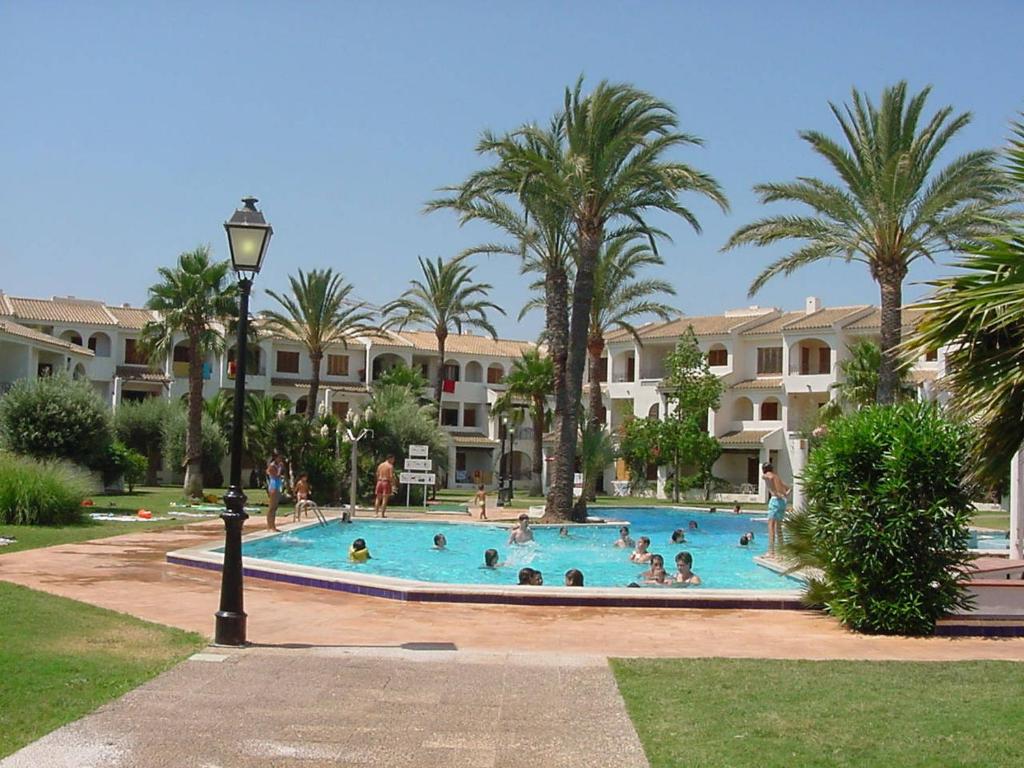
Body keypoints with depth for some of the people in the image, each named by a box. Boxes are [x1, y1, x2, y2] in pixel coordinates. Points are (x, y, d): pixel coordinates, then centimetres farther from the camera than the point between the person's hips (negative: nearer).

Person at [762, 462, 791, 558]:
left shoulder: (767, 475, 3)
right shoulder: (777, 477, 26)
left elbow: (770, 478, -24)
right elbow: (788, 488, 35)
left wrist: (775, 492, -20)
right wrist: (786, 494, 15)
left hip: (776, 500, -8)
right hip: (783, 501, 8)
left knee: (771, 526, -7)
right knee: (778, 526, 16)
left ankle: (771, 552, -13)